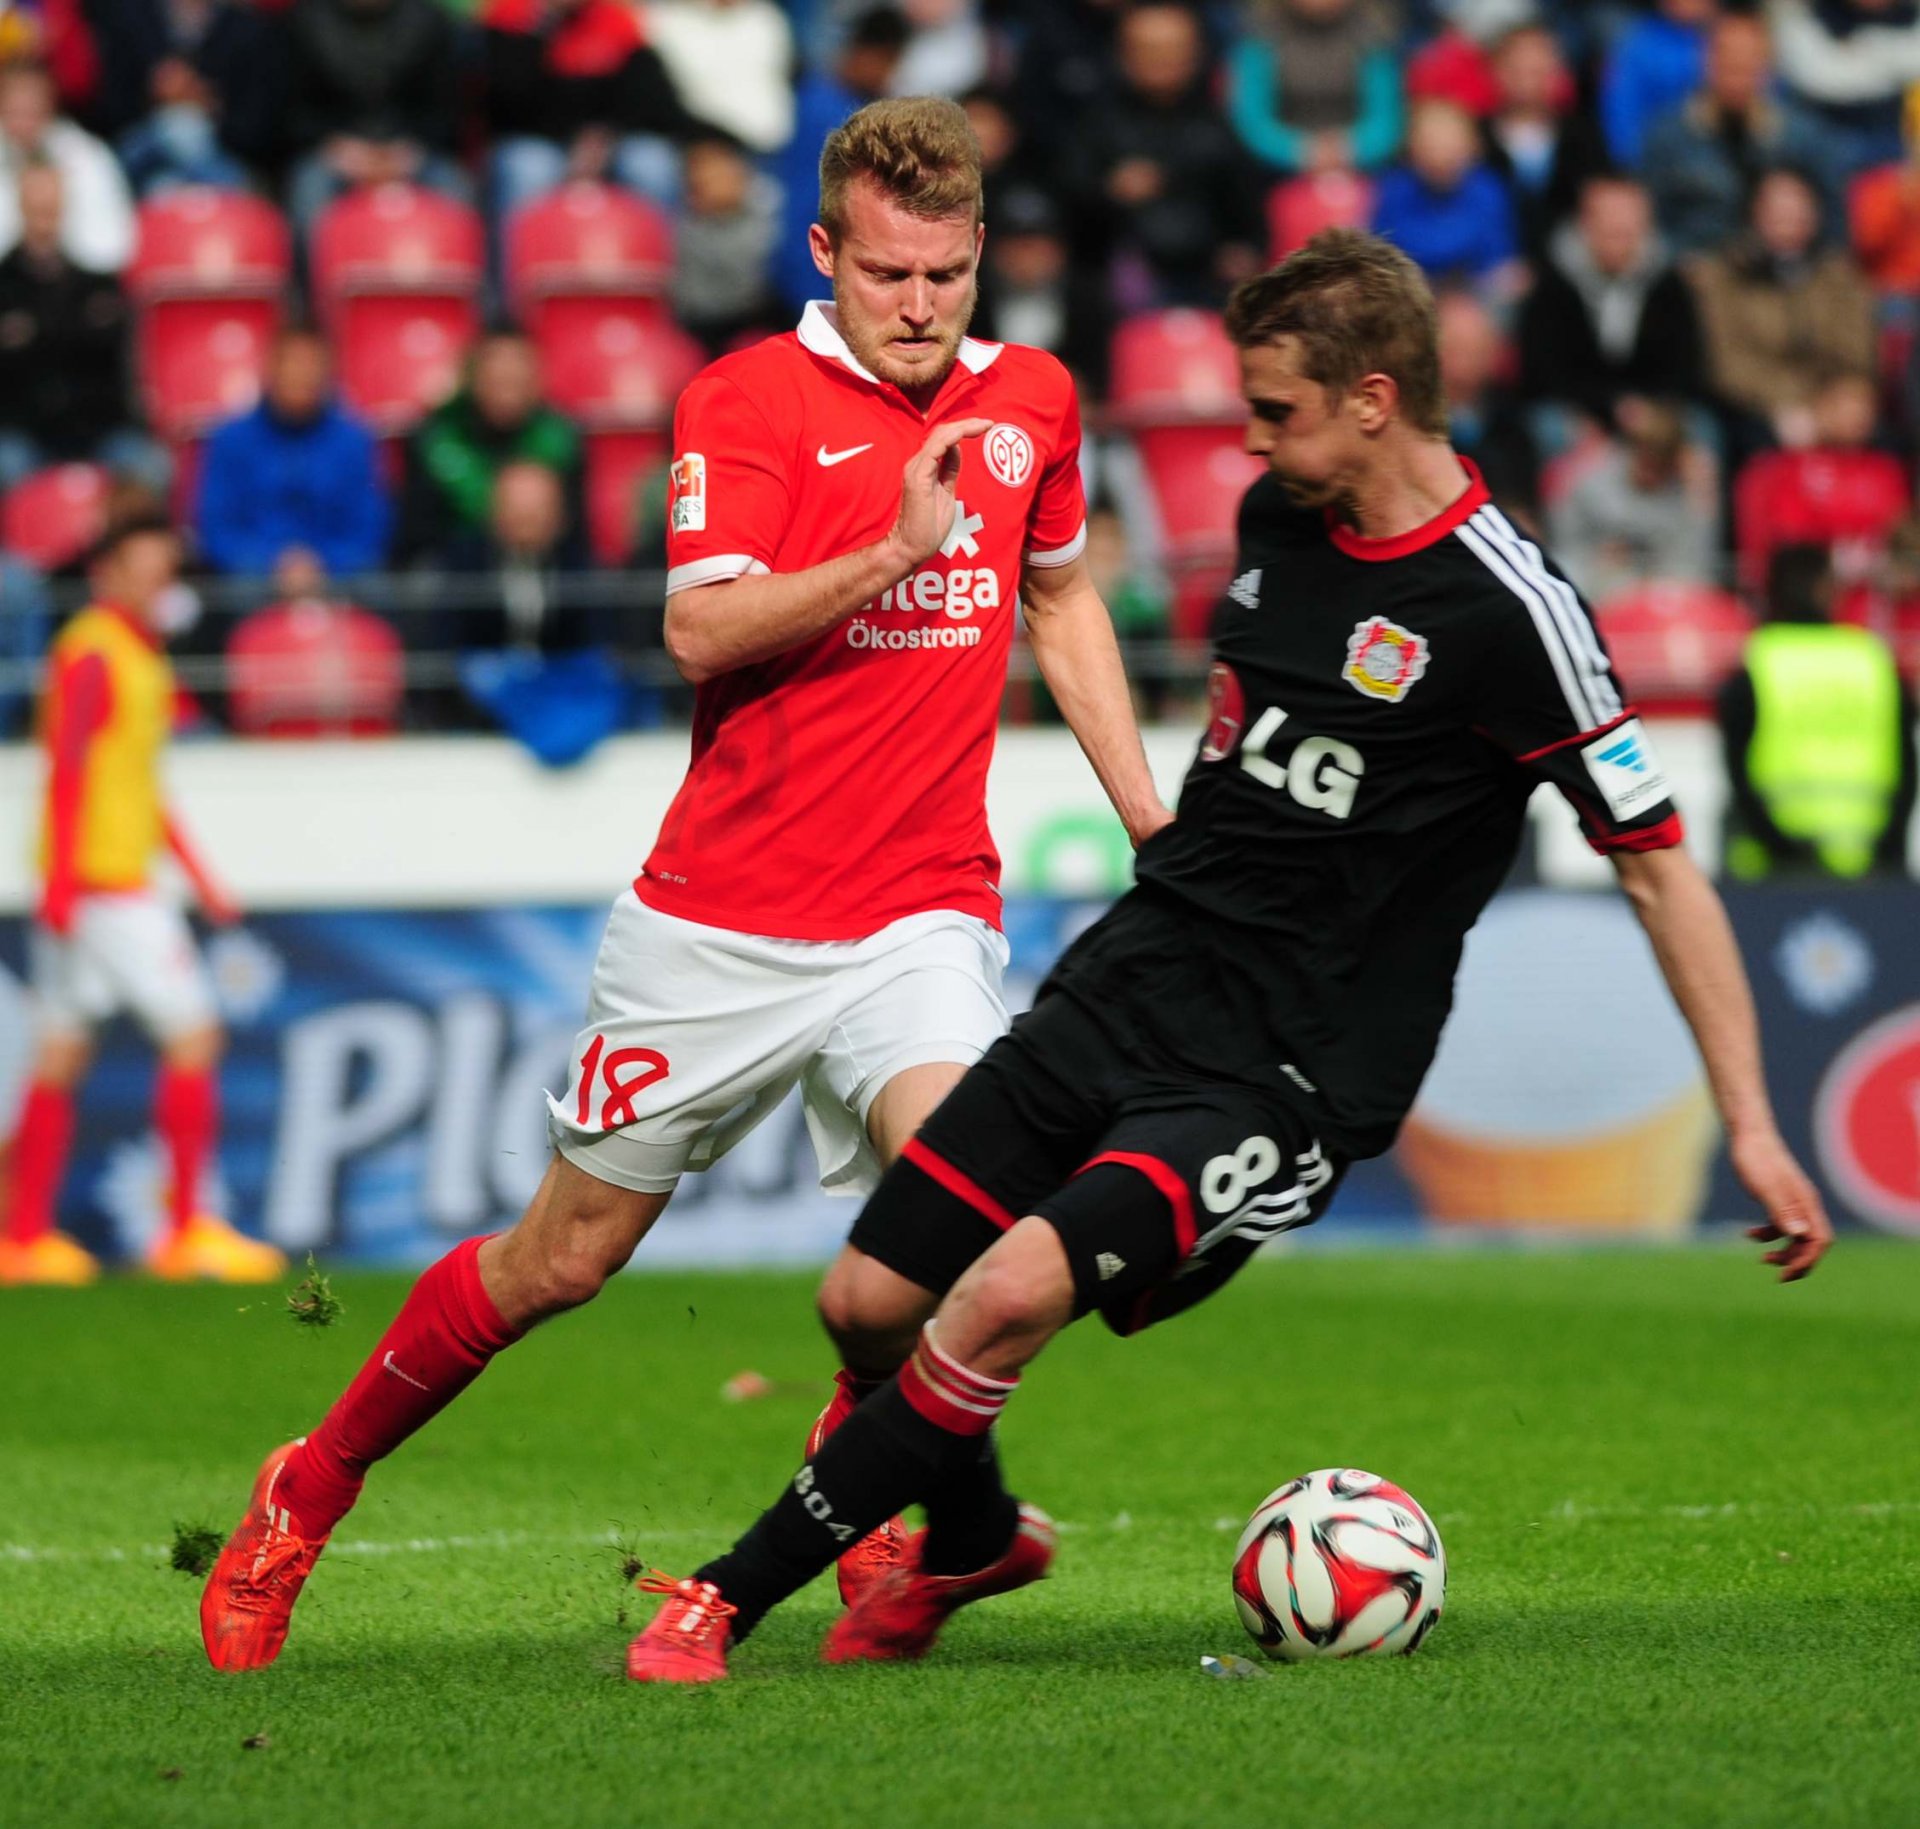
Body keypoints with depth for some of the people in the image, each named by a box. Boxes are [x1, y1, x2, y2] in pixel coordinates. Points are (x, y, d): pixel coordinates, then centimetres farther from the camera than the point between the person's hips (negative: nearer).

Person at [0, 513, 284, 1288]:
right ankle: (187, 1229, -8)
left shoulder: (137, 657, 19)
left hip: (123, 876, 10)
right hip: (100, 880, -10)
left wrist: (198, 876, 26)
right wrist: (63, 881, -23)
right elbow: (67, 770, -17)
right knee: (193, 1034, -9)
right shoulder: (92, 654, -11)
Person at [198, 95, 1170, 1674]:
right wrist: (894, 551, -32)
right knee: (565, 1257, 6)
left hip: (921, 916, 3)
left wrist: (1152, 818, 19)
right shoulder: (751, 399, -8)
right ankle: (308, 1496, 27)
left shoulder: (1030, 401, 7)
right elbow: (704, 627, -21)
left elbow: (1062, 600, 24)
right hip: (722, 918, -3)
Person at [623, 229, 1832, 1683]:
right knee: (874, 1302, 3)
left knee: (1009, 1295, -27)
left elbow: (1657, 862, -10)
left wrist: (1752, 1124, -12)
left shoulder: (1507, 611, -15)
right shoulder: (1277, 518, 5)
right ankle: (974, 1540, 35)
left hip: (1287, 1082, -7)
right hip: (1126, 991, 7)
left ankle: (730, 1601, -13)